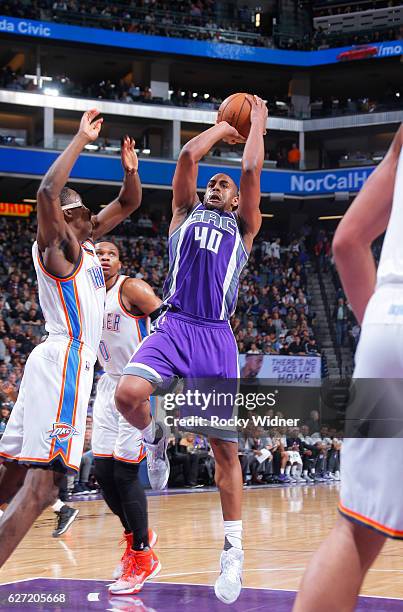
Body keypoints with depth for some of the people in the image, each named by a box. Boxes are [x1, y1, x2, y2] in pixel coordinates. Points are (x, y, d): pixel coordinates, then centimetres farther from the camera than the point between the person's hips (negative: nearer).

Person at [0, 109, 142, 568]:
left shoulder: (85, 240, 19)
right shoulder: (56, 245, -7)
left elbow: (129, 203, 27)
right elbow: (47, 191, -27)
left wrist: (130, 169, 6)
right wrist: (81, 140, -21)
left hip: (63, 361, 10)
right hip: (65, 361, -10)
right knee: (42, 483, -20)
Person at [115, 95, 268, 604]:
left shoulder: (243, 229, 18)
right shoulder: (185, 213, 19)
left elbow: (251, 172, 6)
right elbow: (188, 156, 8)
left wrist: (256, 124, 17)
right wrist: (224, 128, 20)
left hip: (216, 337, 0)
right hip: (174, 325, 0)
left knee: (226, 448, -3)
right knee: (127, 395, -29)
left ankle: (233, 548, 5)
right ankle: (154, 438, 6)